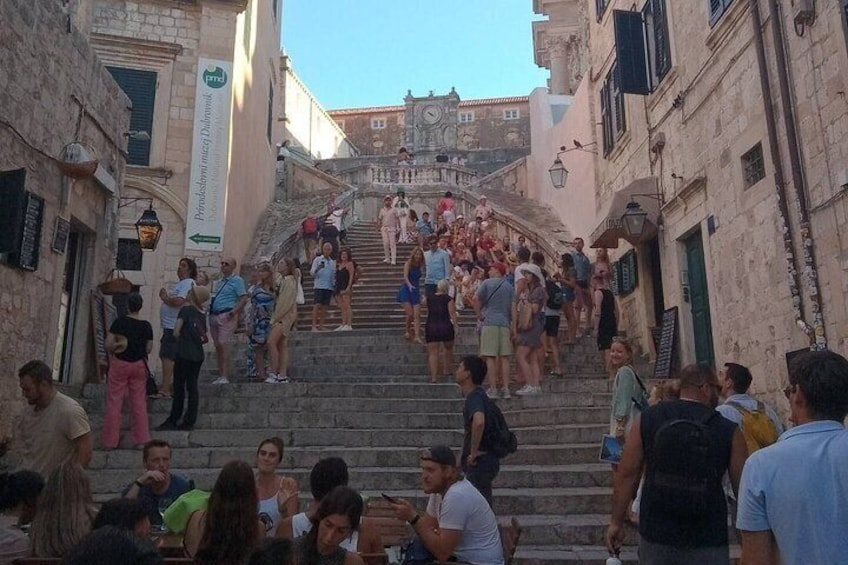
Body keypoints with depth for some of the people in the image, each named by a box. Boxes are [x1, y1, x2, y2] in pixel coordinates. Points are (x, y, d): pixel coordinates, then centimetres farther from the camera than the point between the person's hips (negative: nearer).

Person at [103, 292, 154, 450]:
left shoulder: (119, 322, -9)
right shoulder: (146, 326, -2)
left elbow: (108, 345, -11)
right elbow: (148, 349, 0)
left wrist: (116, 347, 8)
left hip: (119, 363, -2)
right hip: (139, 365, 2)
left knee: (114, 402, 4)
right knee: (139, 402, 9)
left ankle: (110, 441, 7)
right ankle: (142, 439, 10)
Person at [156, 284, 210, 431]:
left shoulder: (186, 310, -8)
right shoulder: (202, 315, 8)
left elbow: (176, 332, -12)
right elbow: (204, 337, 10)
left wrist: (182, 340, 5)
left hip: (184, 354, -5)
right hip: (198, 355, 6)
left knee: (179, 387, 2)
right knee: (192, 387, 7)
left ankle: (173, 421, 8)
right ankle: (189, 421, 9)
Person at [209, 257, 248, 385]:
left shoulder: (237, 280, -3)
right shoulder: (218, 282, 21)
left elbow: (243, 299, -11)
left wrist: (232, 313, -20)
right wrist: (201, 304, 10)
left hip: (226, 316, -8)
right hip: (214, 316, 8)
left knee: (223, 345, -14)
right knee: (217, 347, 8)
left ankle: (224, 377, -13)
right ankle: (220, 376, 13)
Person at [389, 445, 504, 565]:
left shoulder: (457, 496, -27)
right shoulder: (439, 487, 1)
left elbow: (442, 552, -26)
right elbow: (429, 527, 7)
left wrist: (413, 517, -25)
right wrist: (411, 516, -13)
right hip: (462, 554, 8)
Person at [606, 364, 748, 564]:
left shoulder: (647, 420, -3)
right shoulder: (729, 431, -7)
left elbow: (627, 474, -3)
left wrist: (616, 522, 5)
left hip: (656, 534, 2)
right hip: (707, 541, -1)